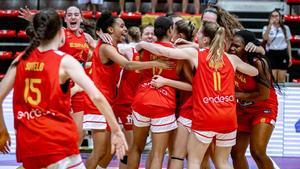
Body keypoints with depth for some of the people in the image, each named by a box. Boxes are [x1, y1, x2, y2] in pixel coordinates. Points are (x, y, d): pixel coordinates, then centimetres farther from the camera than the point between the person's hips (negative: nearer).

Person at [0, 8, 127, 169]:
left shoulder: (20, 60, 8)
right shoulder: (65, 61, -4)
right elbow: (97, 97, -13)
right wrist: (116, 131, -7)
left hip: (27, 143, 5)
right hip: (57, 141, -5)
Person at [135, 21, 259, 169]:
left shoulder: (195, 54, 0)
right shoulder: (231, 59, 9)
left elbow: (162, 51, -2)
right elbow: (255, 72, 24)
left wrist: (141, 44, 13)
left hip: (205, 116, -3)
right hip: (228, 117, 4)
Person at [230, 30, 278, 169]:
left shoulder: (258, 63, -24)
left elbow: (264, 95, -23)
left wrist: (236, 95, -20)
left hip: (264, 108, -6)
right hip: (243, 110, 6)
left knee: (257, 152, -20)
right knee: (236, 152, 7)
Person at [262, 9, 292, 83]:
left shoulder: (285, 28, 8)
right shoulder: (266, 28, 3)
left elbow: (288, 43, 11)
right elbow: (265, 38, -18)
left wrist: (290, 57, 8)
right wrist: (270, 25, -22)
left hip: (283, 54, 2)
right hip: (271, 54, -2)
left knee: (281, 79, 2)